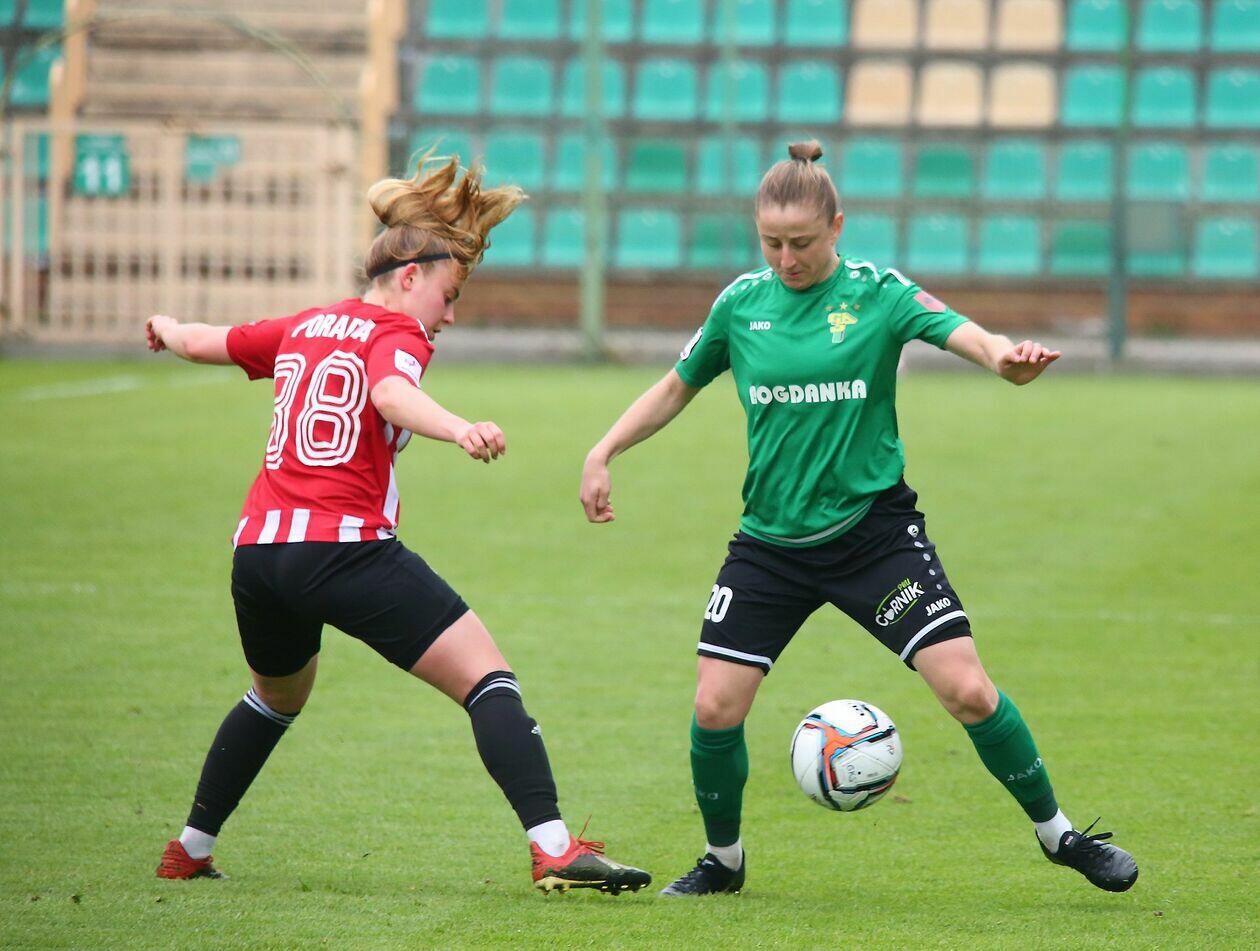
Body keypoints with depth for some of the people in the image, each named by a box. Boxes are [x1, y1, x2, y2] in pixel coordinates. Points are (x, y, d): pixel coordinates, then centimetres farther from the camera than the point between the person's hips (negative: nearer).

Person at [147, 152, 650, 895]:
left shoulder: (304, 327, 20)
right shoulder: (397, 334, 0)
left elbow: (200, 343, 35)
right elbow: (391, 394, -24)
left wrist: (169, 329, 58)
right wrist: (459, 430, -42)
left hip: (258, 550, 8)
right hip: (347, 548, -8)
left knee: (278, 698, 35)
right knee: (488, 677, -10)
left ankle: (191, 849, 41)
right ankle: (554, 848, -26)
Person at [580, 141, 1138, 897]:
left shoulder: (878, 294, -6)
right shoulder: (742, 303, 2)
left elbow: (971, 338, -20)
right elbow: (677, 388, 17)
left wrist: (1009, 357, -43)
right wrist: (604, 452, 6)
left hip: (874, 530, -2)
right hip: (771, 542, 3)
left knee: (968, 690, -11)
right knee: (716, 706, -7)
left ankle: (1059, 834, 9)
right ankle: (722, 859, 19)